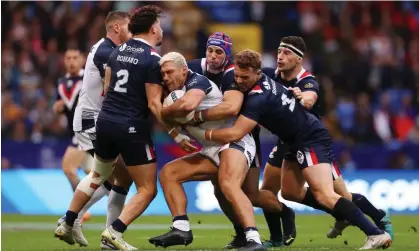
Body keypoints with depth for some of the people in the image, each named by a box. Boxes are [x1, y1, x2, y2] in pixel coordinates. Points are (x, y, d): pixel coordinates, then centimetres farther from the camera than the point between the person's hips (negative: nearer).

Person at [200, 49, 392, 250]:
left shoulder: (258, 99, -27)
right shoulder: (261, 81, 2)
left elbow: (234, 134, -32)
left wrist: (203, 133, -18)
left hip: (311, 141, -11)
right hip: (298, 141, 11)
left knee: (325, 196, -21)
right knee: (289, 191, 15)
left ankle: (376, 234, -26)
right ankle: (343, 217, 23)